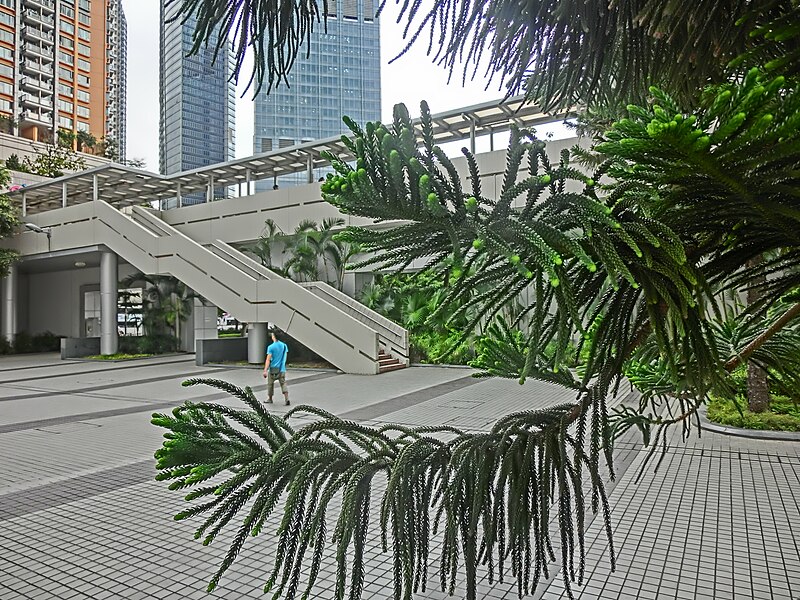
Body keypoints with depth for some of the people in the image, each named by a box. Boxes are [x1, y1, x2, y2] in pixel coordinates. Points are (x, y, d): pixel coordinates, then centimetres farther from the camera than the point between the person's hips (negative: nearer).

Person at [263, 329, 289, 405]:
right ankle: (287, 399, -15)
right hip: (282, 369, 3)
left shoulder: (271, 347, -12)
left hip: (273, 369, -3)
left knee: (270, 384, 15)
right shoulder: (284, 346, 3)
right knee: (283, 383, 2)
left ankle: (269, 399, 28)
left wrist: (265, 370, -15)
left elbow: (268, 360, -15)